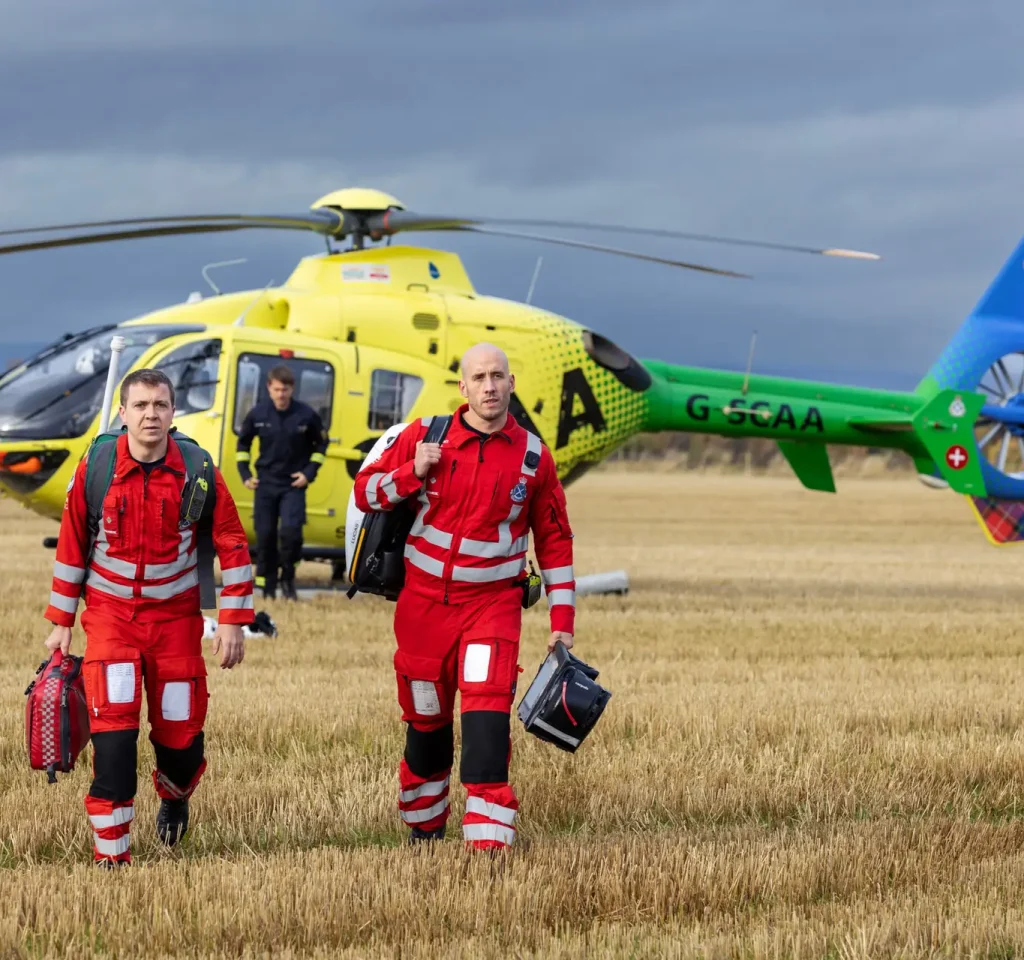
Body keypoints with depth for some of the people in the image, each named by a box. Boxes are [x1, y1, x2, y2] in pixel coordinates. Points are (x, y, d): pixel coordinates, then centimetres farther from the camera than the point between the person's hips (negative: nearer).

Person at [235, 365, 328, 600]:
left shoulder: (306, 415, -7)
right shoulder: (257, 414, -3)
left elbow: (321, 444, 8)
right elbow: (243, 443, 14)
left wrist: (309, 473, -2)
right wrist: (245, 473, 6)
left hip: (293, 485, -2)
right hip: (266, 483, 2)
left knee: (291, 530, -19)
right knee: (265, 535, 2)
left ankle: (288, 579, 2)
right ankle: (268, 588, 12)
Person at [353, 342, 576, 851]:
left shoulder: (532, 456, 0)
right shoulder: (424, 435, -1)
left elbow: (554, 540, 9)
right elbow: (365, 491, 5)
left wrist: (562, 619, 6)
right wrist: (411, 474, -14)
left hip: (493, 604, -1)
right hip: (424, 603, 1)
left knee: (487, 721, -18)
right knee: (425, 720, 11)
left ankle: (490, 841, -20)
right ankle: (423, 827, 33)